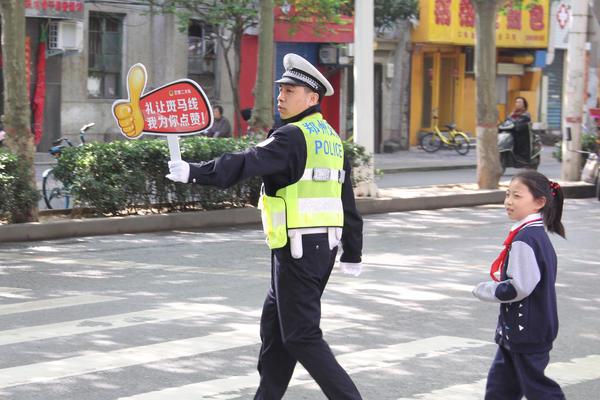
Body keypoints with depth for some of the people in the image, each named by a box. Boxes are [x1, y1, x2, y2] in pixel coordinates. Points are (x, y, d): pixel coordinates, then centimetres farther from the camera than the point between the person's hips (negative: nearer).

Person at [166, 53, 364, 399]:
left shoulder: (292, 137, -13)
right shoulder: (332, 138, 14)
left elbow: (245, 164, -25)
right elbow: (348, 203, 17)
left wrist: (193, 172, -24)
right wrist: (353, 254, 21)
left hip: (298, 248, -9)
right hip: (325, 245, 9)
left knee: (301, 336, -4)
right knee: (275, 325, 17)